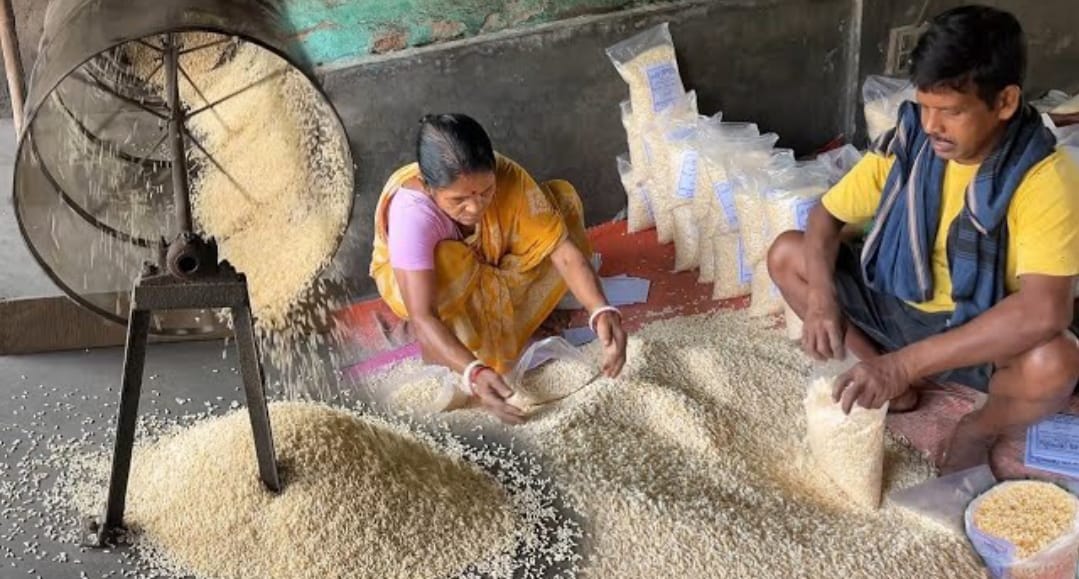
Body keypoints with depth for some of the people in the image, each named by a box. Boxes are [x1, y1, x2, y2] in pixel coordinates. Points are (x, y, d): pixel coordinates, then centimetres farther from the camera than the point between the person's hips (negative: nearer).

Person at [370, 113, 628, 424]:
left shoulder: (507, 177, -32)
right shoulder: (412, 211, -42)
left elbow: (562, 248, -32)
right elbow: (422, 318, -45)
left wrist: (602, 311, -48)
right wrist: (473, 372, -59)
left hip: (491, 264, 4)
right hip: (416, 277, -4)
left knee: (562, 197, -15)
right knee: (447, 265, -39)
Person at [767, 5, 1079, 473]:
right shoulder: (907, 141, -12)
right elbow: (827, 216, -3)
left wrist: (905, 363, -43)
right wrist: (821, 295, -26)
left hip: (981, 335, -4)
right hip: (898, 305, 5)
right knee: (786, 255, -8)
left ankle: (978, 432, -2)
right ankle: (890, 379, 0)